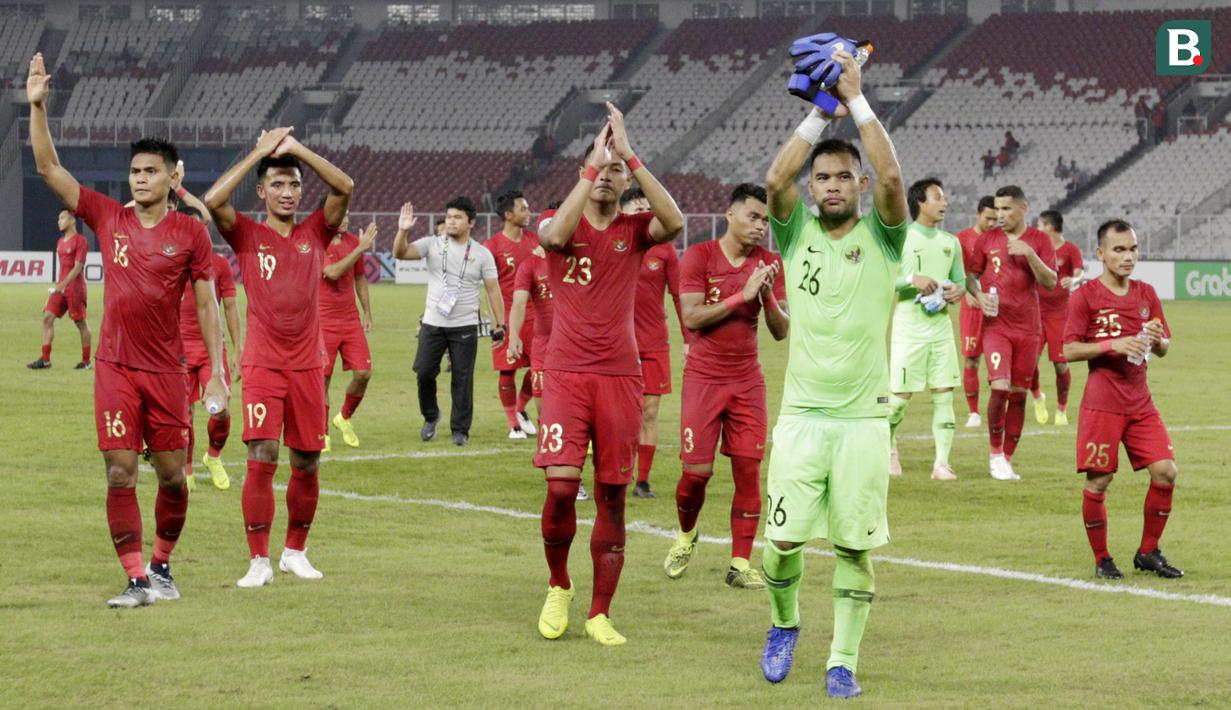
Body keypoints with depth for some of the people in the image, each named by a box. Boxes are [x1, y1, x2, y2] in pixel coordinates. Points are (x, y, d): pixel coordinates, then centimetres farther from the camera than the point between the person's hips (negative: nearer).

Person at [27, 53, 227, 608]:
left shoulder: (191, 234, 0)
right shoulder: (108, 218, 3)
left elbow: (206, 306, 1)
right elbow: (49, 168, 1)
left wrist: (217, 371, -4)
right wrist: (37, 106, -7)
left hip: (167, 369, 0)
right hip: (115, 367, 1)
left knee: (171, 474, 5)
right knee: (121, 473, -5)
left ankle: (161, 564, 26)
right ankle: (136, 579, -3)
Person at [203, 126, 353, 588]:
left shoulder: (315, 234, 9)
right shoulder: (247, 235, 3)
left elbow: (344, 187, -5)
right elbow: (213, 200, -15)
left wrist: (296, 149, -8)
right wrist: (261, 152, -11)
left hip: (307, 366, 3)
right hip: (262, 365, -3)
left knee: (307, 465, 7)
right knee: (261, 459, -12)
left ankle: (295, 551, 24)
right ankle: (259, 562, -8)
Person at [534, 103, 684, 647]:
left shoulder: (635, 229, 6)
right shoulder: (563, 224, 4)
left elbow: (674, 222, -17)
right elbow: (555, 234, -22)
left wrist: (629, 156, -20)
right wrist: (592, 165, -21)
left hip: (620, 376, 2)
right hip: (566, 373, -1)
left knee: (612, 498, 3)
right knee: (561, 486, -14)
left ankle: (600, 613, 11)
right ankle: (558, 587, 11)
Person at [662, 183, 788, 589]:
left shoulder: (769, 264, 6)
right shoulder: (699, 256, -4)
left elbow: (782, 331, 4)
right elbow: (692, 317, -15)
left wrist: (768, 297, -14)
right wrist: (742, 295, -19)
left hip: (747, 380, 3)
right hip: (704, 377, -3)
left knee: (748, 469, -4)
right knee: (697, 470, -6)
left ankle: (741, 563, 1)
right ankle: (686, 535, 24)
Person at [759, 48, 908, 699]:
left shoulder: (881, 234, 2)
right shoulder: (797, 231, 6)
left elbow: (891, 177, -17)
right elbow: (776, 179, -13)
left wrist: (856, 99, -14)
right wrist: (821, 112, -10)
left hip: (864, 419, -1)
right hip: (801, 417, 1)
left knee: (855, 546, 0)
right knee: (782, 539, -2)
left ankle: (842, 662, 11)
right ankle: (784, 626, 26)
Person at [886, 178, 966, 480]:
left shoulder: (950, 242, 12)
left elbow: (960, 279, 20)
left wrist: (958, 290, -3)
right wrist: (912, 279, -22)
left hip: (941, 324, 5)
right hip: (908, 327, -5)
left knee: (944, 393, -2)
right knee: (902, 394, -3)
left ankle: (942, 462, -1)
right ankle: (889, 447, 23)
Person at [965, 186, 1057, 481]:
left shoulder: (1039, 240, 3)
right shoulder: (987, 240, 5)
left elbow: (1050, 282, -5)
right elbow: (970, 276, 13)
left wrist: (1029, 254, -17)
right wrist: (979, 295, -7)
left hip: (1027, 329, 1)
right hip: (996, 326, -1)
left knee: (1018, 395, 5)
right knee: (1000, 387, -17)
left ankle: (1007, 459, 15)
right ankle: (995, 453, 0)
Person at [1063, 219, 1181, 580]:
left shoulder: (1146, 294, 10)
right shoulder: (1085, 296, -6)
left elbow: (1164, 348, 15)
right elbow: (1069, 350, -10)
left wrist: (1157, 339, -9)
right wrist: (1114, 345, -22)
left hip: (1140, 402, 5)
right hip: (1101, 404, -5)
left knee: (1165, 471, -4)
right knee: (1098, 481, -4)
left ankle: (1148, 552, 10)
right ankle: (1102, 559, 11)